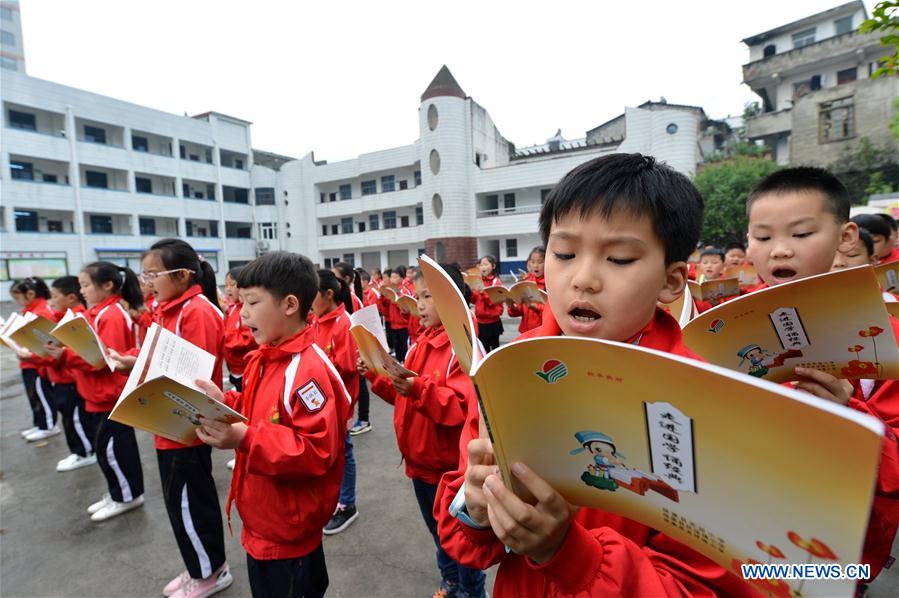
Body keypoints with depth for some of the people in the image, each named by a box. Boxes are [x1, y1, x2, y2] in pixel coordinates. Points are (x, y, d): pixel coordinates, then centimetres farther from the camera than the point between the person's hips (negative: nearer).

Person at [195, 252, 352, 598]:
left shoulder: (308, 371, -29)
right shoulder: (262, 359, 2)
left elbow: (316, 452, -30)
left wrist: (244, 439, -33)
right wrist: (222, 403, -2)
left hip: (287, 529, -9)